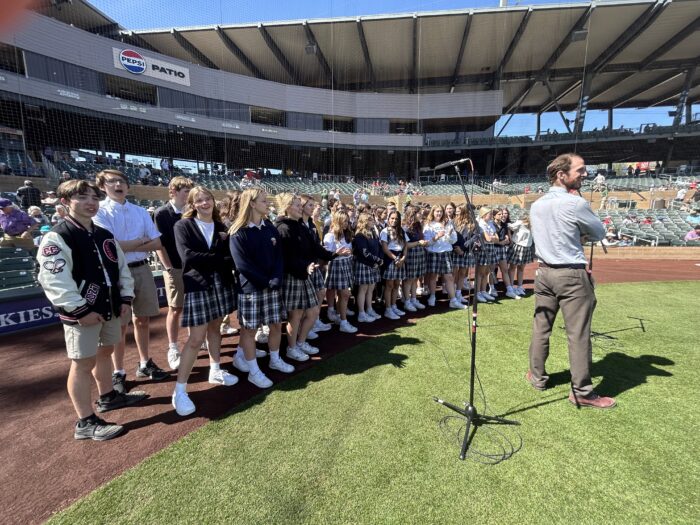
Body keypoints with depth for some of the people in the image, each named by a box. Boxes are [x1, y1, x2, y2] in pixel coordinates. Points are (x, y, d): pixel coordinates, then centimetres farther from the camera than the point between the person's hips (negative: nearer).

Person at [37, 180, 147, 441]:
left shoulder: (105, 235, 11)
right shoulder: (56, 238, -13)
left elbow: (121, 267, 14)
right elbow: (53, 280, -20)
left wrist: (125, 297, 5)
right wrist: (81, 310, -22)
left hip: (110, 308, 8)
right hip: (82, 313, -7)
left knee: (104, 352, 22)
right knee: (83, 363, 1)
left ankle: (108, 397, 42)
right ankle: (85, 423, 13)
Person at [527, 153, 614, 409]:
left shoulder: (536, 205, 7)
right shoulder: (575, 203, -13)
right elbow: (599, 233, 1)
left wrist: (576, 237, 10)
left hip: (544, 272, 7)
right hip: (572, 275, -6)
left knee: (541, 328, 13)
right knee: (578, 334, 3)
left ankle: (537, 377, 26)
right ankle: (581, 392, 13)